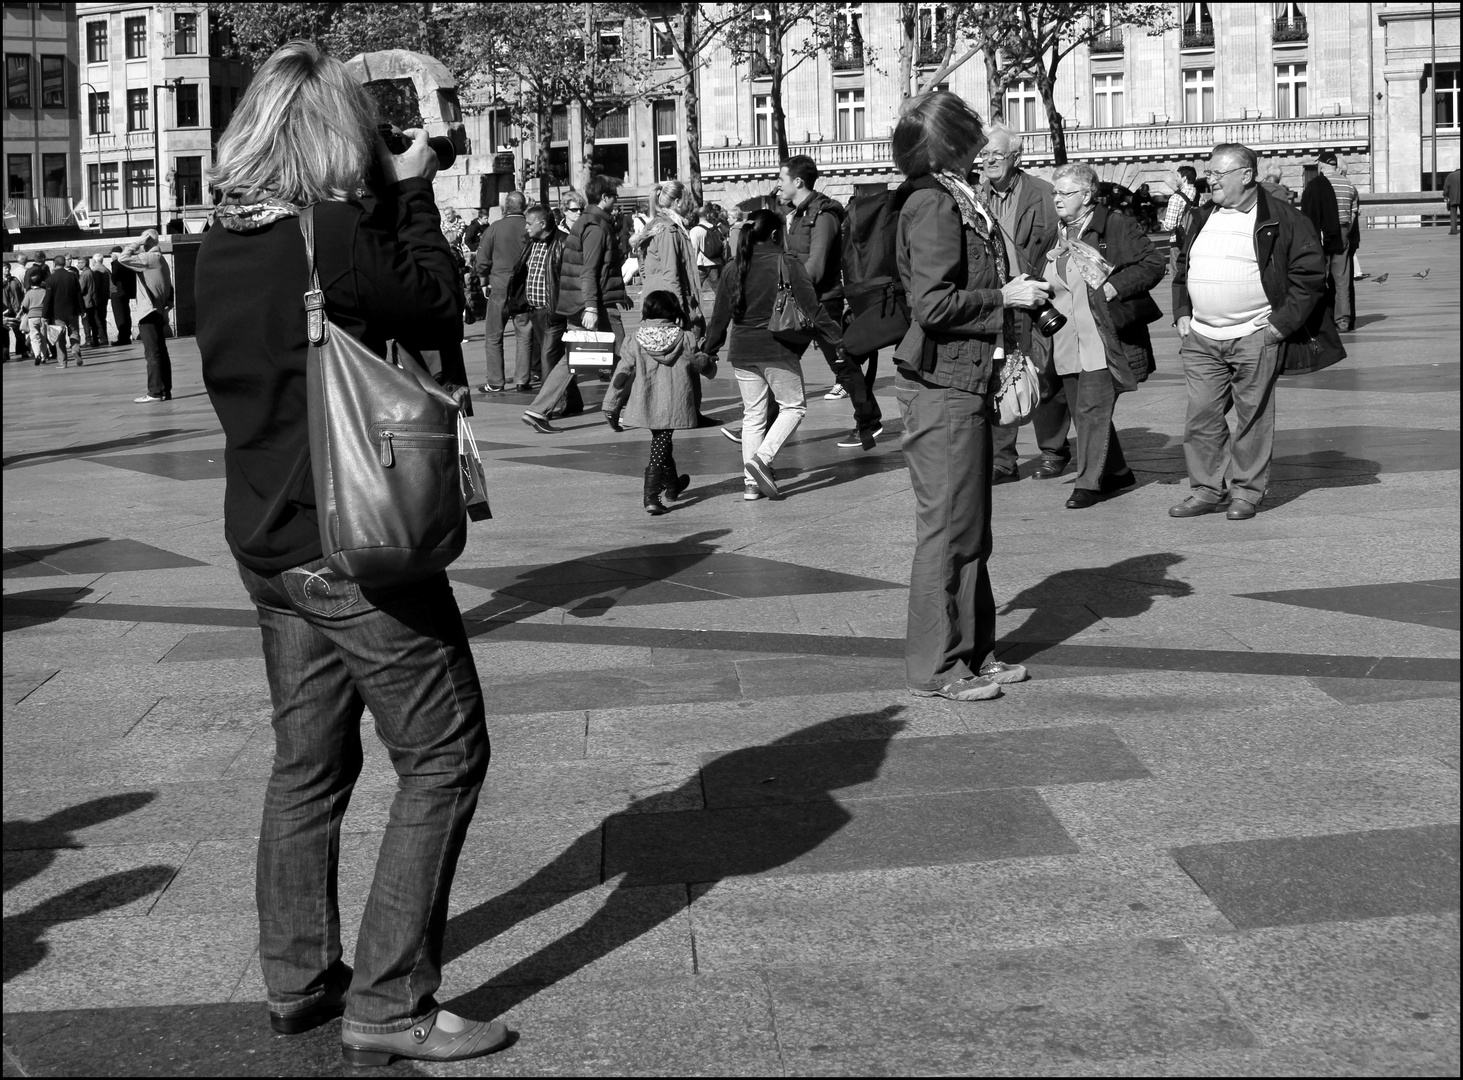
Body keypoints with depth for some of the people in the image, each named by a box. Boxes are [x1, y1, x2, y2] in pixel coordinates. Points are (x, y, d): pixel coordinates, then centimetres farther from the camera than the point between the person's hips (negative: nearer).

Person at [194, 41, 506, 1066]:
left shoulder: (221, 248, 5)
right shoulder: (342, 235, -20)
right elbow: (441, 311, -7)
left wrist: (394, 200, 11)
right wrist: (414, 190, 2)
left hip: (265, 540, 8)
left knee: (309, 760, 19)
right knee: (444, 756, 2)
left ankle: (299, 978, 28)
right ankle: (389, 1007, 2)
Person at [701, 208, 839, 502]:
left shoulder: (734, 270, 6)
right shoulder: (787, 263, -8)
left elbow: (720, 316, 9)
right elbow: (810, 305, -10)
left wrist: (709, 350, 20)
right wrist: (837, 335, -4)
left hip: (741, 352, 5)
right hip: (777, 348, -5)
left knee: (753, 413, 12)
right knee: (793, 406, 9)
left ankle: (751, 482, 11)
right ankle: (762, 457, -11)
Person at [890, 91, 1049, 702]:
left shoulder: (956, 198, 14)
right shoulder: (932, 204, -16)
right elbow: (934, 305, -23)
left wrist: (1017, 291, 9)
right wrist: (1005, 297, -14)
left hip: (965, 381, 10)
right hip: (942, 384, -10)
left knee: (971, 526, 15)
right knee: (947, 526, -4)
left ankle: (972, 651, 25)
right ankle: (935, 667, 4)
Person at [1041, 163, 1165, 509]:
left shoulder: (1117, 227, -6)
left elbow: (1154, 263, -8)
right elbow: (1045, 284, 28)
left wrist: (1114, 287, -16)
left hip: (1103, 339, -7)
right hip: (1066, 345, 7)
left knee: (1092, 409, -10)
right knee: (1081, 411, 12)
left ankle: (1088, 483, -3)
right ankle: (1116, 472, 27)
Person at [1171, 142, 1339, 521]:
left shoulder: (1282, 220, -6)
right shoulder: (1204, 219, 14)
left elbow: (1310, 273, -7)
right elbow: (1183, 268, 25)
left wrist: (1283, 322, -11)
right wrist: (1182, 313, 12)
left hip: (1255, 338, -5)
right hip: (1201, 339, 5)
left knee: (1253, 417, 2)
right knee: (1201, 415, 4)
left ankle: (1246, 490, 11)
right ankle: (1207, 488, 12)